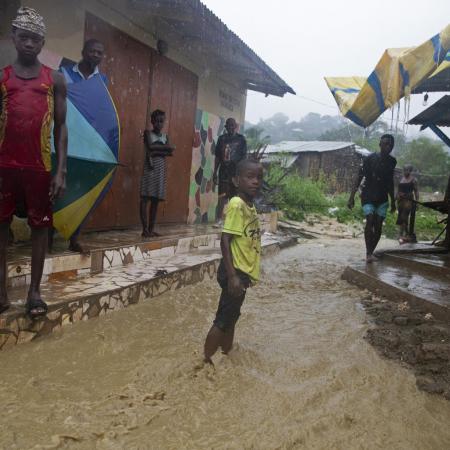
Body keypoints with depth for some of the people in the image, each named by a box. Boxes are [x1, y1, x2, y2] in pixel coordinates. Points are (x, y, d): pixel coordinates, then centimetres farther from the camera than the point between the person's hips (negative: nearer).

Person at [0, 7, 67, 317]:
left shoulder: (55, 79, 8)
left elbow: (61, 126, 4)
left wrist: (61, 170, -5)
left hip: (39, 166, 0)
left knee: (40, 225, 3)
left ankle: (35, 290, 13)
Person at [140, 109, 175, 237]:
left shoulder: (165, 136, 15)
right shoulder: (148, 133, 3)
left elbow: (170, 152, 1)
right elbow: (150, 147, -15)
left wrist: (156, 151, -11)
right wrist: (165, 147, -6)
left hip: (161, 169, 5)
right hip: (149, 168, -5)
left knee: (156, 200, 5)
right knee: (145, 198, -9)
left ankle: (151, 229, 9)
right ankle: (145, 229, -9)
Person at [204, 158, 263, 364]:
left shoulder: (251, 206, 8)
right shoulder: (236, 205, -19)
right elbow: (225, 240, -23)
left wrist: (243, 275, 19)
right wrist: (232, 276, -25)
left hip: (243, 272, 9)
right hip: (235, 272, -9)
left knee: (231, 316, 20)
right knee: (223, 319, 0)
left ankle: (226, 359, 35)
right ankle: (206, 362, 12)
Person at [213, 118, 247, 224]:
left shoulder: (241, 139, 4)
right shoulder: (221, 139, 9)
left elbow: (244, 157, 2)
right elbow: (217, 157, 11)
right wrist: (215, 172, 7)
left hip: (236, 172, -1)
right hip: (224, 172, 1)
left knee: (234, 198, 3)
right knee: (222, 197, -2)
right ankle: (219, 219, 0)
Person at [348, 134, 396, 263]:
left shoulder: (392, 161, 4)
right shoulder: (371, 158, -10)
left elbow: (390, 181, 16)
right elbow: (360, 177, -9)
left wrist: (393, 201, 19)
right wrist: (352, 196, -15)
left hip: (382, 198, 4)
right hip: (368, 196, -4)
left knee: (378, 226, -1)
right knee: (370, 220, -20)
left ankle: (371, 252, 10)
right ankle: (368, 253, -16)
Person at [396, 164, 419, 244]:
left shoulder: (413, 180, -1)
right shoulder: (401, 179, 14)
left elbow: (416, 191, -3)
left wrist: (416, 201, -9)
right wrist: (397, 200, 16)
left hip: (409, 200, -6)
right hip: (401, 200, 6)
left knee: (403, 218, -15)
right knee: (402, 218, 9)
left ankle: (401, 235, -15)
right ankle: (406, 235, 20)